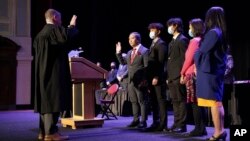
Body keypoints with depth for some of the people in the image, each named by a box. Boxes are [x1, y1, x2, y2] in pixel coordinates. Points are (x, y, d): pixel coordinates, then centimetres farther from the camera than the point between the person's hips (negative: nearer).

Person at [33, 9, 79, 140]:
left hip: (44, 73, 10)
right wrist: (72, 25, -8)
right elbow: (67, 36, -27)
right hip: (54, 72, -10)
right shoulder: (54, 29, -10)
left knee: (46, 101, 9)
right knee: (53, 101, -11)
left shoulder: (41, 33, 20)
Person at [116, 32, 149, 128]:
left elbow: (147, 66, -11)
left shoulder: (145, 51, -6)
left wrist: (145, 81, -16)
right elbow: (123, 62, 21)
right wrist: (118, 53, 10)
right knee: (134, 102, 12)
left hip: (140, 81, -7)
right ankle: (136, 120, 19)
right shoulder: (129, 52, 16)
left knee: (142, 102, -1)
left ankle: (143, 121, 3)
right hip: (131, 81, 7)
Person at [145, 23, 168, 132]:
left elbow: (161, 62, -14)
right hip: (152, 77, 9)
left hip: (158, 77, -9)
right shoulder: (153, 44, 21)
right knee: (153, 101, 9)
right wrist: (149, 78, 13)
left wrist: (156, 77, -20)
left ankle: (162, 124, -1)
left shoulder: (161, 44, -6)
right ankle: (156, 123, 14)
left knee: (161, 100, -5)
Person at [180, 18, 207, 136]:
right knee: (199, 102, 10)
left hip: (193, 75, -9)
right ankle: (202, 128, 13)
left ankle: (198, 129, -4)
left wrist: (183, 73, -5)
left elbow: (189, 59, -13)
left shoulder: (194, 41, -10)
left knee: (195, 103, -6)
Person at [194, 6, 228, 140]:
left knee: (214, 102, -6)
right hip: (217, 70, 9)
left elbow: (202, 50, -13)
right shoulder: (220, 32, 12)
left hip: (209, 70, -9)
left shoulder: (213, 32, -16)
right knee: (217, 101, 12)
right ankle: (221, 130, 17)